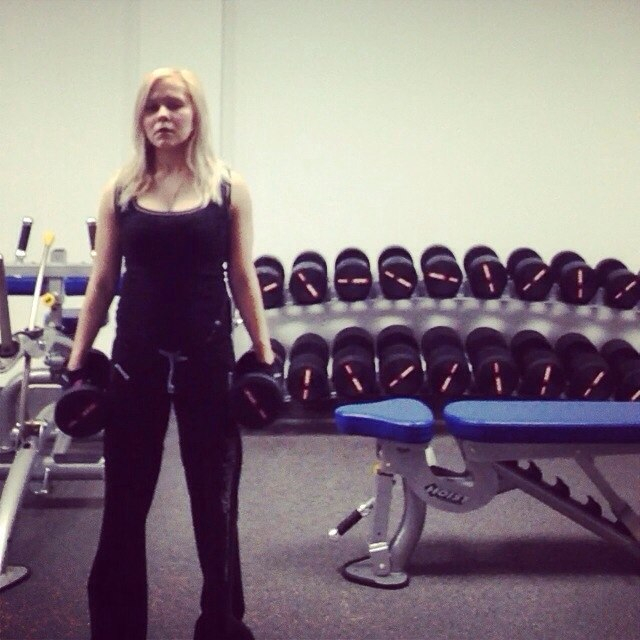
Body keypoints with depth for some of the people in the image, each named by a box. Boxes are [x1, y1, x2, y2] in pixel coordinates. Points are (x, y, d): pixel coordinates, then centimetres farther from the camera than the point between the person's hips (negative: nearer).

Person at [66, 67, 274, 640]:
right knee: (125, 496, 9)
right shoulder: (122, 188, 3)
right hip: (137, 357, 1)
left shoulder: (228, 187, 0)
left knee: (215, 495, 9)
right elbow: (103, 280, 6)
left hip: (207, 356, -1)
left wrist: (265, 355, -2)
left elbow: (243, 279, 2)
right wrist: (78, 357, 4)